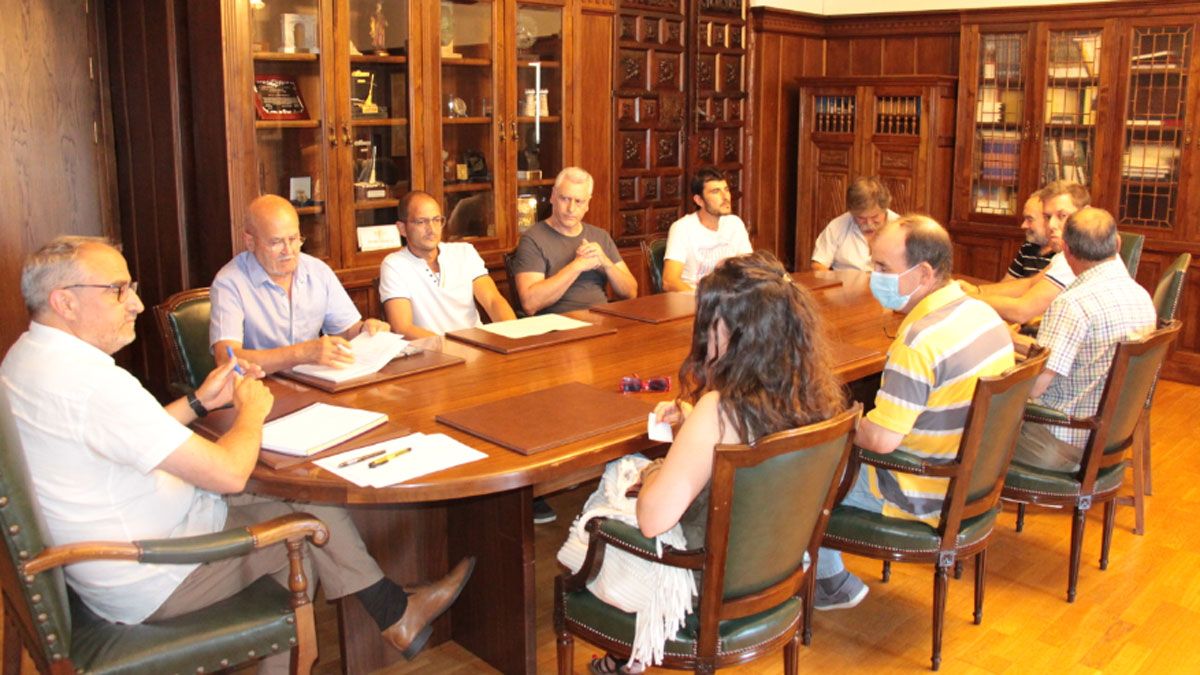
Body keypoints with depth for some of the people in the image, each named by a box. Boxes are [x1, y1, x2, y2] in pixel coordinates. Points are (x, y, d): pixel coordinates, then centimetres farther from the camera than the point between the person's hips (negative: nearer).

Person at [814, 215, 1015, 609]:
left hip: (925, 499, -9)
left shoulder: (920, 339, -29)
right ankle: (833, 578, 33)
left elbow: (881, 440, -28)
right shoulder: (983, 313, -1)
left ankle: (833, 583, 22)